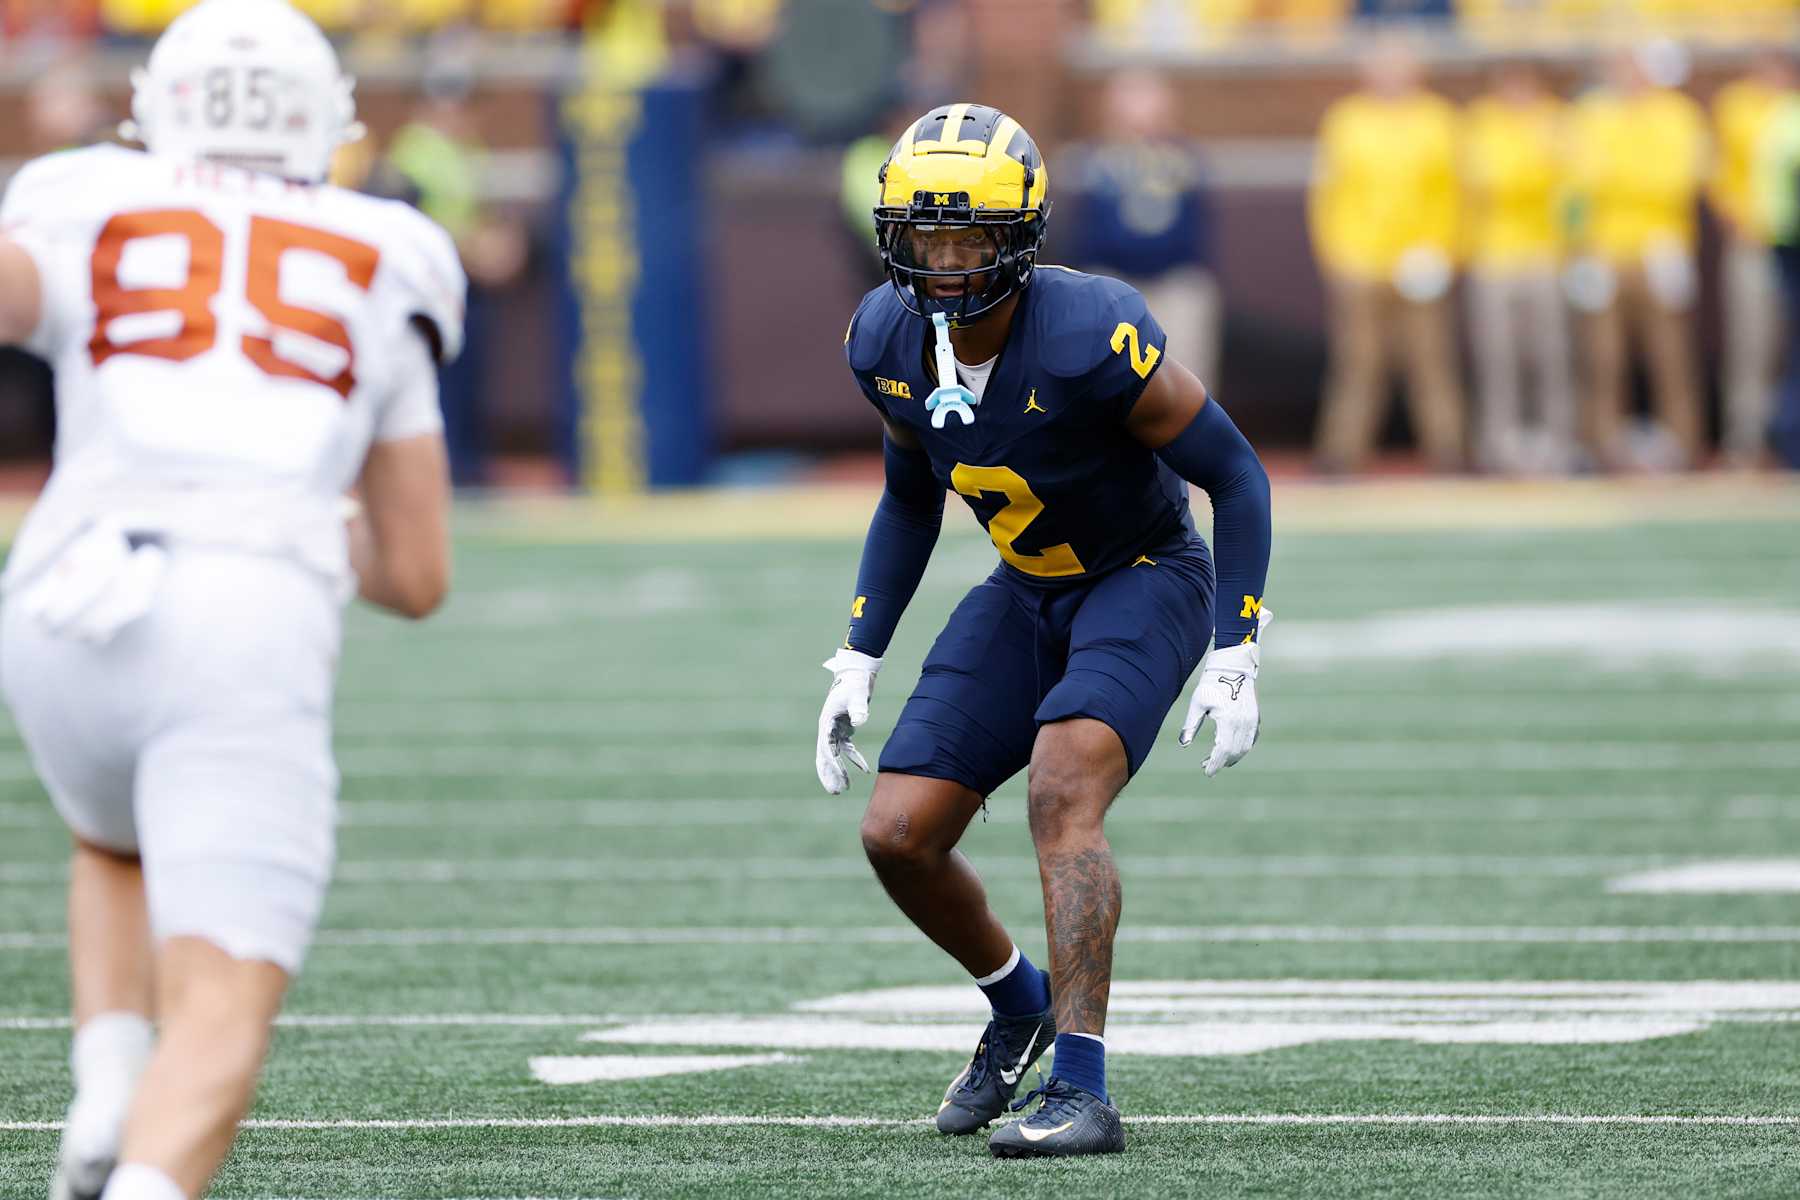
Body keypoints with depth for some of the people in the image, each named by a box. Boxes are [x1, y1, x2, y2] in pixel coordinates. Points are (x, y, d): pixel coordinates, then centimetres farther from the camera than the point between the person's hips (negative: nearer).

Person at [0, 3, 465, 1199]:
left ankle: (108, 1095, 10)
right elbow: (417, 576, 26)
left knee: (122, 851, 35)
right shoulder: (376, 278, 24)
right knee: (219, 1027, -8)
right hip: (250, 638, -2)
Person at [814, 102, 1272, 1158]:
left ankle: (1084, 1093, -28)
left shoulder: (1090, 338, -29)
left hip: (1147, 577, -6)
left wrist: (1234, 659, -21)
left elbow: (1237, 477, -19)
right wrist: (858, 663, 7)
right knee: (899, 836, -2)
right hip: (1028, 593, 6)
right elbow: (911, 497, 11)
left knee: (1062, 794, -29)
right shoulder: (889, 343, -10)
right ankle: (1019, 1004, 28)